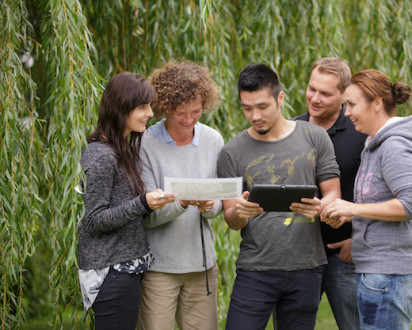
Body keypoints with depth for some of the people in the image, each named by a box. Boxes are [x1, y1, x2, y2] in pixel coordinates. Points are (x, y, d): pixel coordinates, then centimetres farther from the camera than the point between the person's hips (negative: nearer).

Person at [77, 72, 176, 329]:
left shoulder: (125, 150, 14)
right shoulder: (101, 155, -15)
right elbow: (94, 221, -17)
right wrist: (143, 203, -26)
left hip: (130, 267, 9)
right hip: (112, 270, -9)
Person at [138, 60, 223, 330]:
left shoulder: (214, 141, 4)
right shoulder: (146, 145, -9)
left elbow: (221, 202, 8)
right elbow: (146, 215, -12)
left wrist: (209, 206, -15)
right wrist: (182, 203, -29)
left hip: (202, 263, 4)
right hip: (159, 266, -4)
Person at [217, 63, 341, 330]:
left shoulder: (315, 137, 3)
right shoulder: (233, 152, 2)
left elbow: (333, 195, 5)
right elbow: (231, 221, 3)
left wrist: (318, 207, -19)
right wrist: (239, 213, -21)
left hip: (306, 268, 1)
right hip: (255, 269, -1)